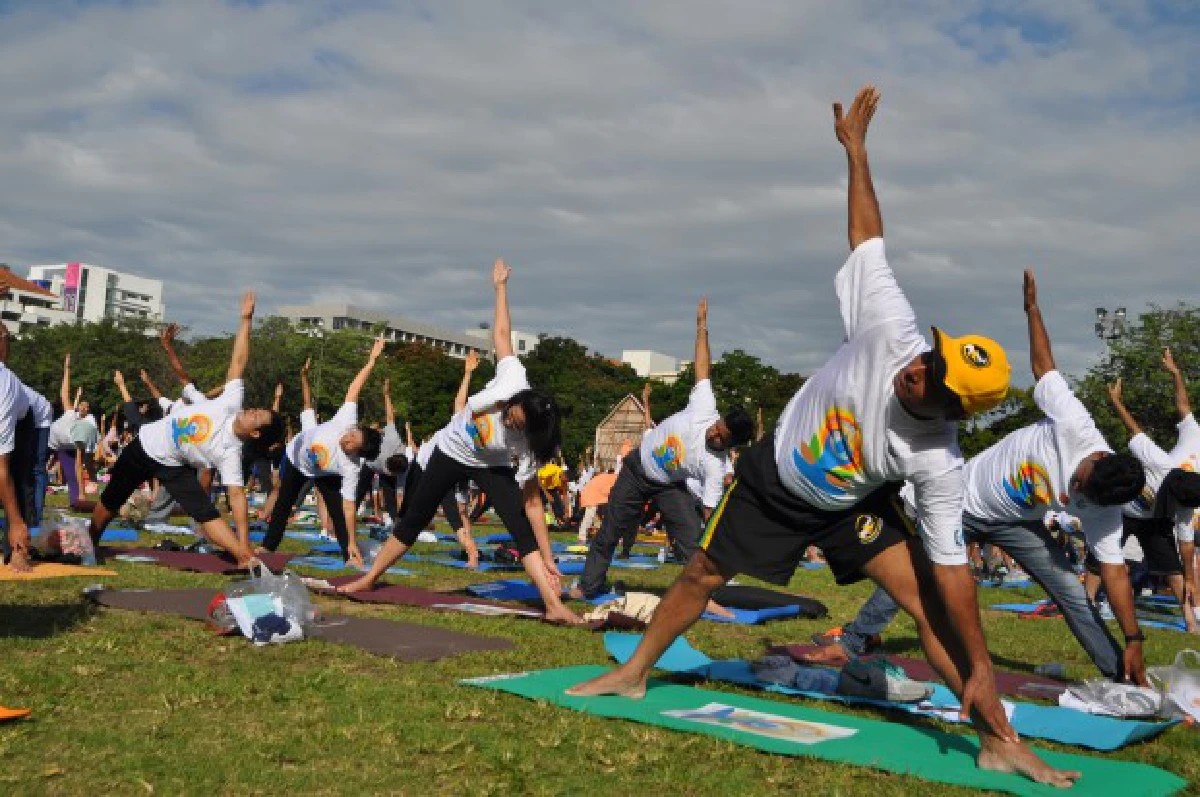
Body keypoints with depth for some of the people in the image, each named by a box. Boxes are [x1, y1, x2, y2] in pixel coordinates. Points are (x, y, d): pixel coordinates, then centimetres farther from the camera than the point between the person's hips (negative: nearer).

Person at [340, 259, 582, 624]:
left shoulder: (526, 445, -34)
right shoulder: (513, 379, -34)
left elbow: (532, 502, -29)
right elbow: (502, 333, -18)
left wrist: (548, 560, -31)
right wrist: (500, 285, -10)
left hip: (490, 467, -2)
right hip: (450, 452, 2)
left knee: (522, 529, -20)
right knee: (412, 521, 12)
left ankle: (554, 606, -23)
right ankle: (369, 578, 29)